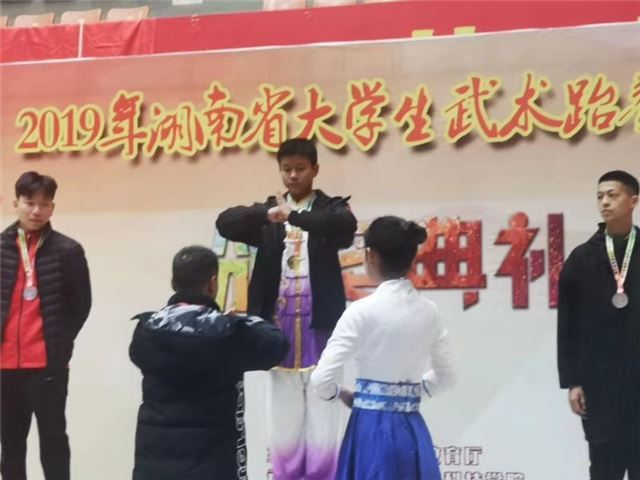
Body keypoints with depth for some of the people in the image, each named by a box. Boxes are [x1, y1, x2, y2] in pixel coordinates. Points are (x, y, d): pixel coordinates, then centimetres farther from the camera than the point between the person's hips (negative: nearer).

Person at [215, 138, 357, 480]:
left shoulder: (330, 207, 5)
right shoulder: (268, 209, 12)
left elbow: (345, 226, -19)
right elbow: (225, 222, -6)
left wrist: (295, 216, -34)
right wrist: (267, 215, -25)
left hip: (318, 325, -2)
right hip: (280, 324, 3)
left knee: (322, 421, -2)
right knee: (283, 421, 7)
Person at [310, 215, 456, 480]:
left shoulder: (363, 310, -11)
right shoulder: (428, 310, 5)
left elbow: (321, 379, -13)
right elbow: (446, 376, 16)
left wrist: (343, 395, 6)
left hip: (373, 429, -5)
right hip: (412, 431, 5)